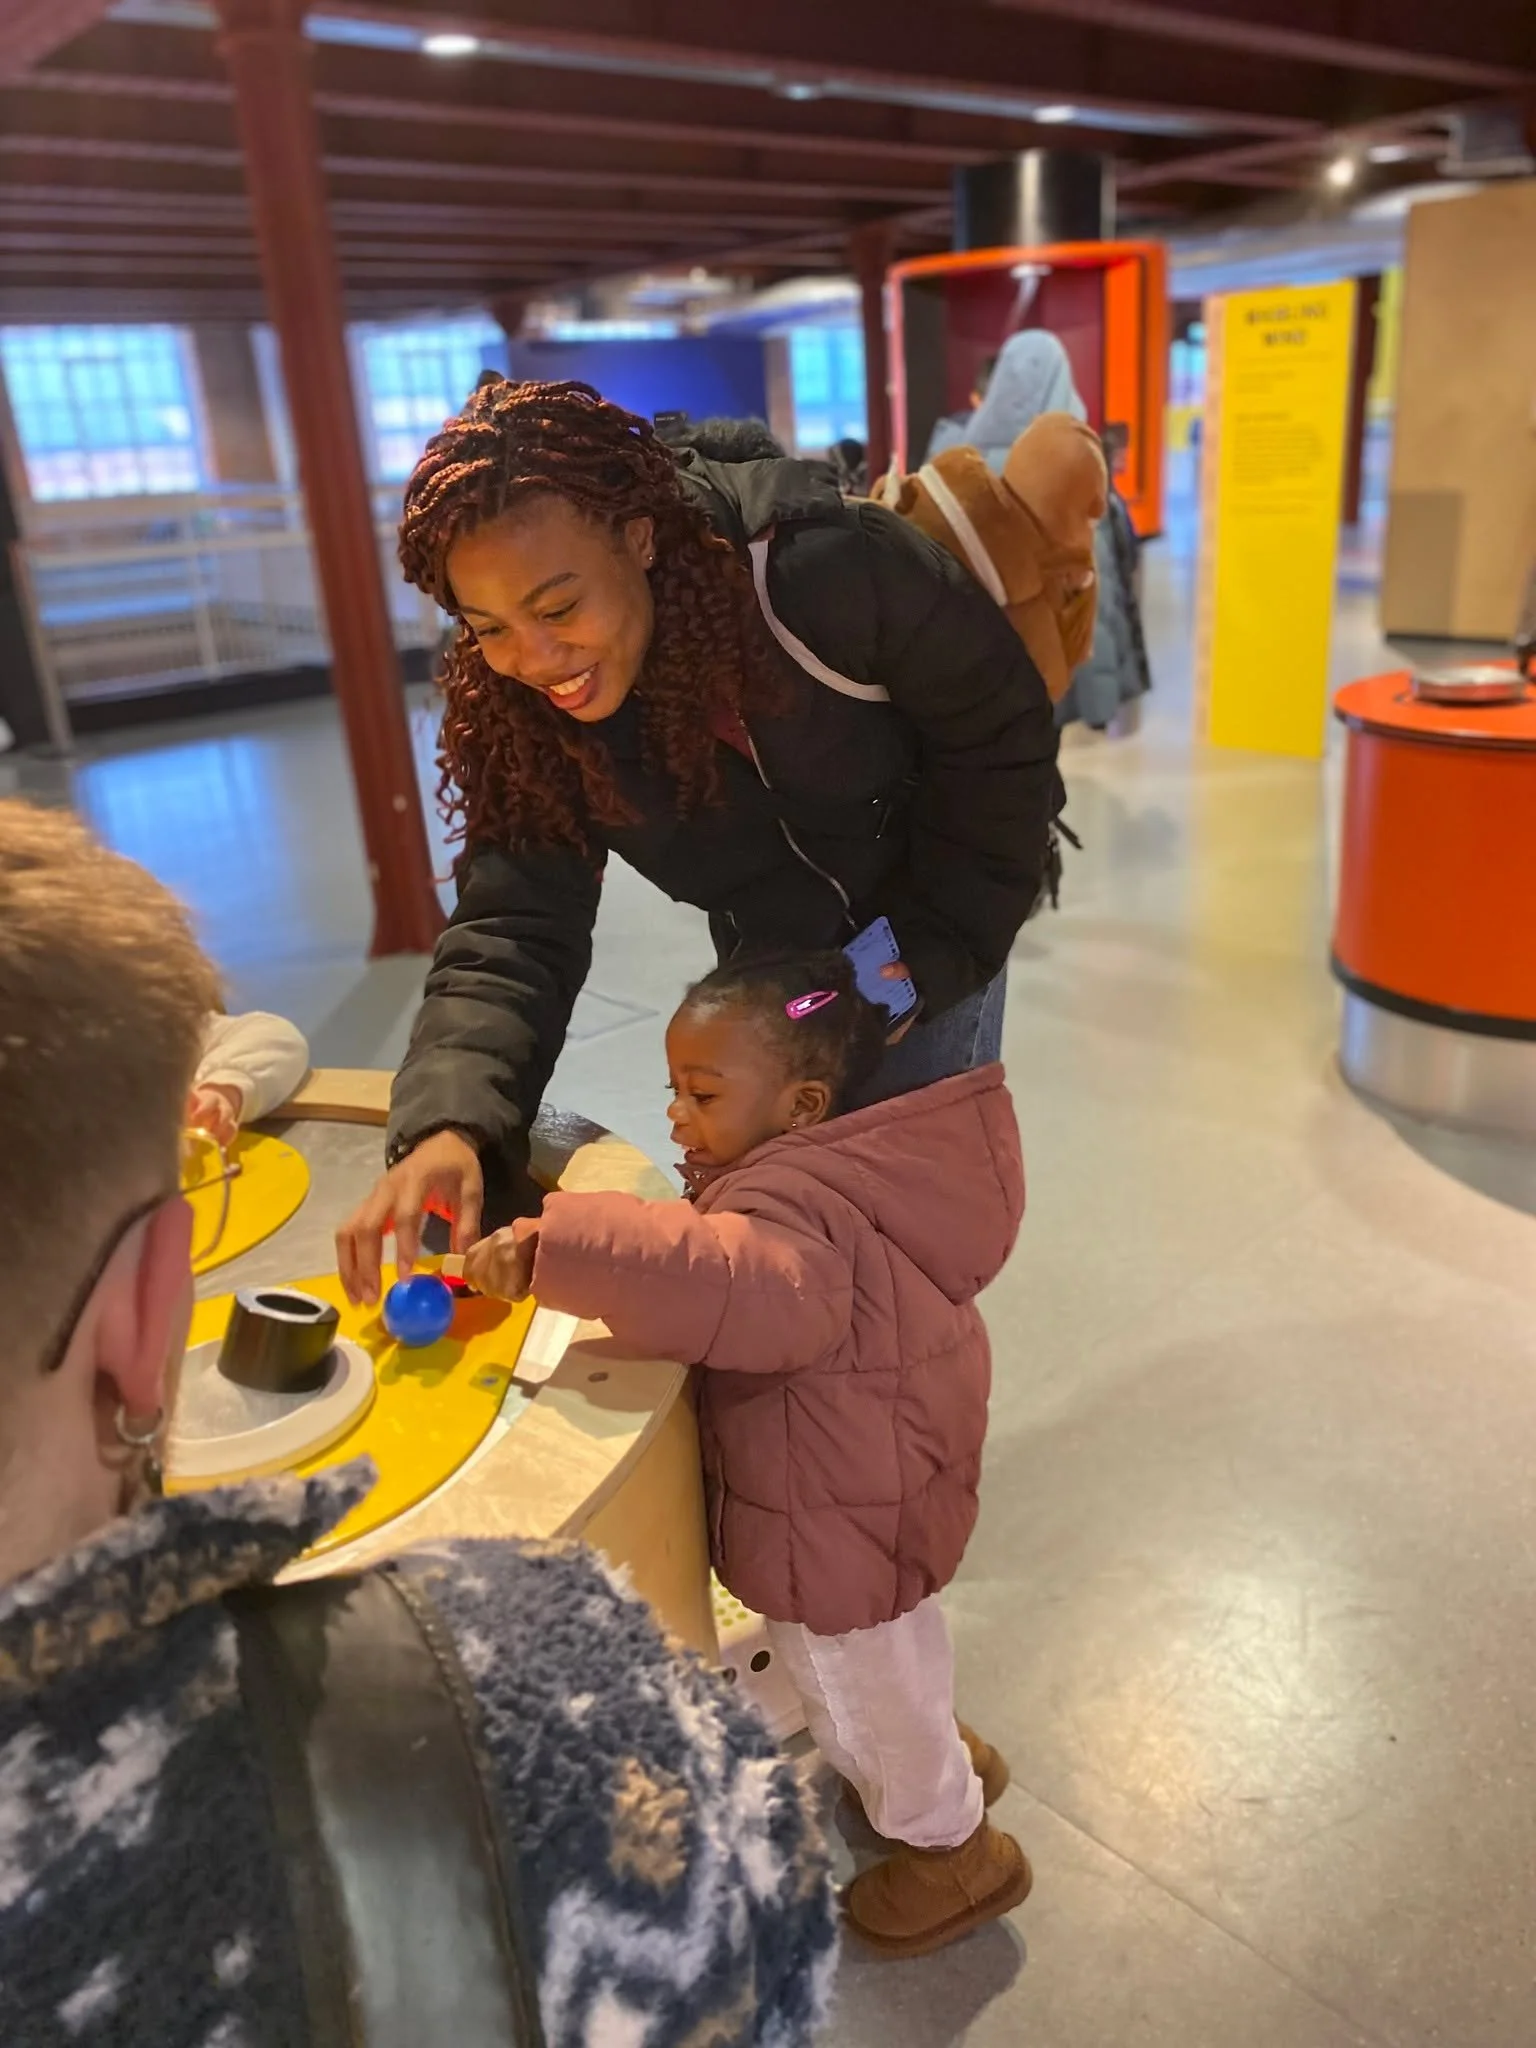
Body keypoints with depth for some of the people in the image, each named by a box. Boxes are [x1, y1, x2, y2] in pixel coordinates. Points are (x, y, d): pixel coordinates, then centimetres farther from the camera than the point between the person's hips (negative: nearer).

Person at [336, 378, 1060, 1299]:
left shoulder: (830, 569, -32)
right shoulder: (513, 709, -20)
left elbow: (1004, 737, -19)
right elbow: (512, 931, -24)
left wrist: (927, 953, -18)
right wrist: (450, 1122, -42)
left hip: (931, 943, -2)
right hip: (772, 971, 3)